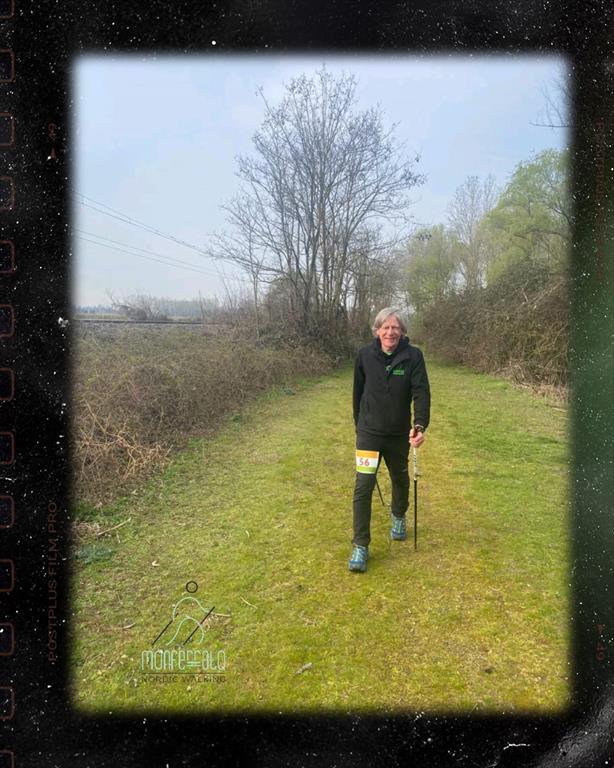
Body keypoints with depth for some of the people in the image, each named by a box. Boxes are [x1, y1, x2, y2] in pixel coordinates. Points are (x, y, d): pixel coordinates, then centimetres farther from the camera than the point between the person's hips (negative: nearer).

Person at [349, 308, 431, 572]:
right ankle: (360, 545, 3)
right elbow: (358, 391, 4)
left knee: (400, 479, 21)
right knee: (363, 486, -7)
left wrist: (420, 425, -32)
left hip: (399, 434, 1)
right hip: (369, 432, -1)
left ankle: (398, 516, 51)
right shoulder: (365, 355, -7)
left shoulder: (413, 356, -11)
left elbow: (421, 392, -18)